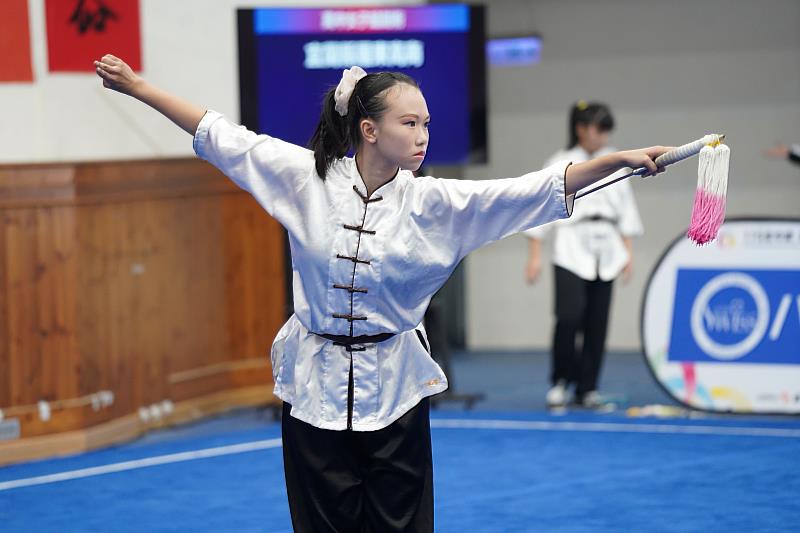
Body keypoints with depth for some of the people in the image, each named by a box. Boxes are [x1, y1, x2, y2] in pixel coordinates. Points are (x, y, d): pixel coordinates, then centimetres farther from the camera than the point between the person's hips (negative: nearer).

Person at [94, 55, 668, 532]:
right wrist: (135, 85, 3)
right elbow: (219, 134, 1)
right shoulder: (306, 178, -6)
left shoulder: (434, 203, -6)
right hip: (317, 383, 0)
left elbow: (537, 190, -14)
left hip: (394, 388, 0)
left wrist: (620, 160, -26)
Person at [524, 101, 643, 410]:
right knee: (569, 317, -15)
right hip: (572, 248, -4)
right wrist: (534, 255, -5)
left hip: (605, 251, 4)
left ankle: (587, 387, 13)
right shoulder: (560, 164, -1)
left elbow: (625, 209, 15)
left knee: (597, 322, 3)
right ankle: (560, 382, 4)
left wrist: (628, 251, 10)